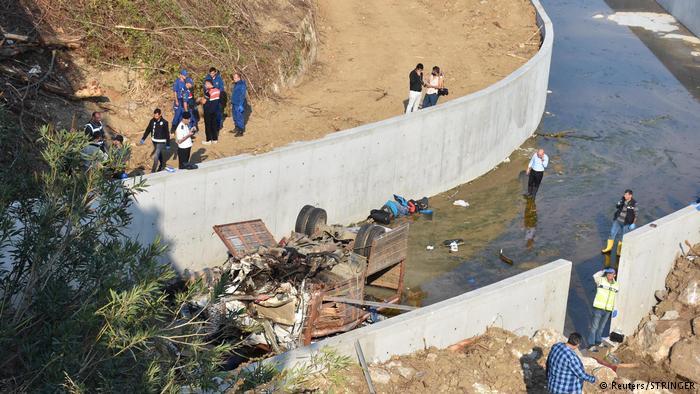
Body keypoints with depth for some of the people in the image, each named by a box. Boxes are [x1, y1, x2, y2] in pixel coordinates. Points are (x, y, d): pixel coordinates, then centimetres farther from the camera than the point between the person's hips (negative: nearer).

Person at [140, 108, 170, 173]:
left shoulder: (164, 122, -16)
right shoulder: (152, 121, -3)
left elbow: (167, 133, -10)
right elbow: (148, 130, 5)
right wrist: (143, 139, 2)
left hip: (161, 142, -5)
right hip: (154, 141, 5)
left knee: (156, 156, -10)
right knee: (159, 154, 23)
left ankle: (153, 171, -3)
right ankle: (162, 165, 45)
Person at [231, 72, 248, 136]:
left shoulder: (242, 85, -16)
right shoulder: (235, 84, 13)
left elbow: (242, 96, -19)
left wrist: (241, 105, -23)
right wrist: (232, 103, 21)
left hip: (239, 104, -9)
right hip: (234, 104, 9)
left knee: (239, 117, -7)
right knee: (235, 117, 18)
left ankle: (241, 131, -3)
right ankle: (237, 128, 32)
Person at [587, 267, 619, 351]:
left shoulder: (616, 285, 8)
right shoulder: (601, 280, -4)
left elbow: (615, 297, 18)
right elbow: (595, 276, -19)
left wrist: (614, 309, 19)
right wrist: (603, 271, -10)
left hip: (608, 310, 5)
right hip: (598, 308, -5)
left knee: (601, 327, 17)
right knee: (594, 327, -4)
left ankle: (598, 342, 31)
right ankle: (591, 345, -1)